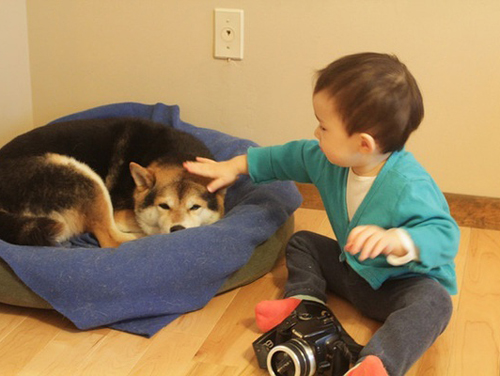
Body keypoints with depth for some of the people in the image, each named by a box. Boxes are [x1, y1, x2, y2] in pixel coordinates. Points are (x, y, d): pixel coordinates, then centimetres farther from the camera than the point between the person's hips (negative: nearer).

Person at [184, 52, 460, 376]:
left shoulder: (409, 187, -33)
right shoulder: (330, 161, -9)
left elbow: (445, 234, -38)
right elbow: (290, 157, 7)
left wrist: (396, 241, -56)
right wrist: (237, 166, 13)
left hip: (403, 282, -8)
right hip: (353, 270, 8)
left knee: (434, 301, -38)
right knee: (302, 242, 12)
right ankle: (304, 300, -11)